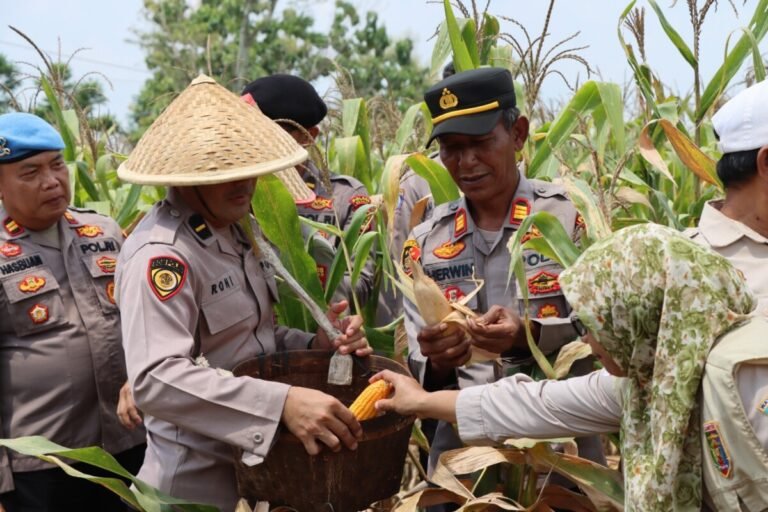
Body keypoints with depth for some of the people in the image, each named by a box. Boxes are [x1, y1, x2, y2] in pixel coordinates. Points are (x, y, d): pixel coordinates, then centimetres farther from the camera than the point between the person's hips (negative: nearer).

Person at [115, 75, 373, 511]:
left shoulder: (235, 229, 6)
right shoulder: (160, 254, -22)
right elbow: (156, 378, -33)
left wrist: (317, 345, -5)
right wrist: (281, 403, -41)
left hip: (259, 461, 8)